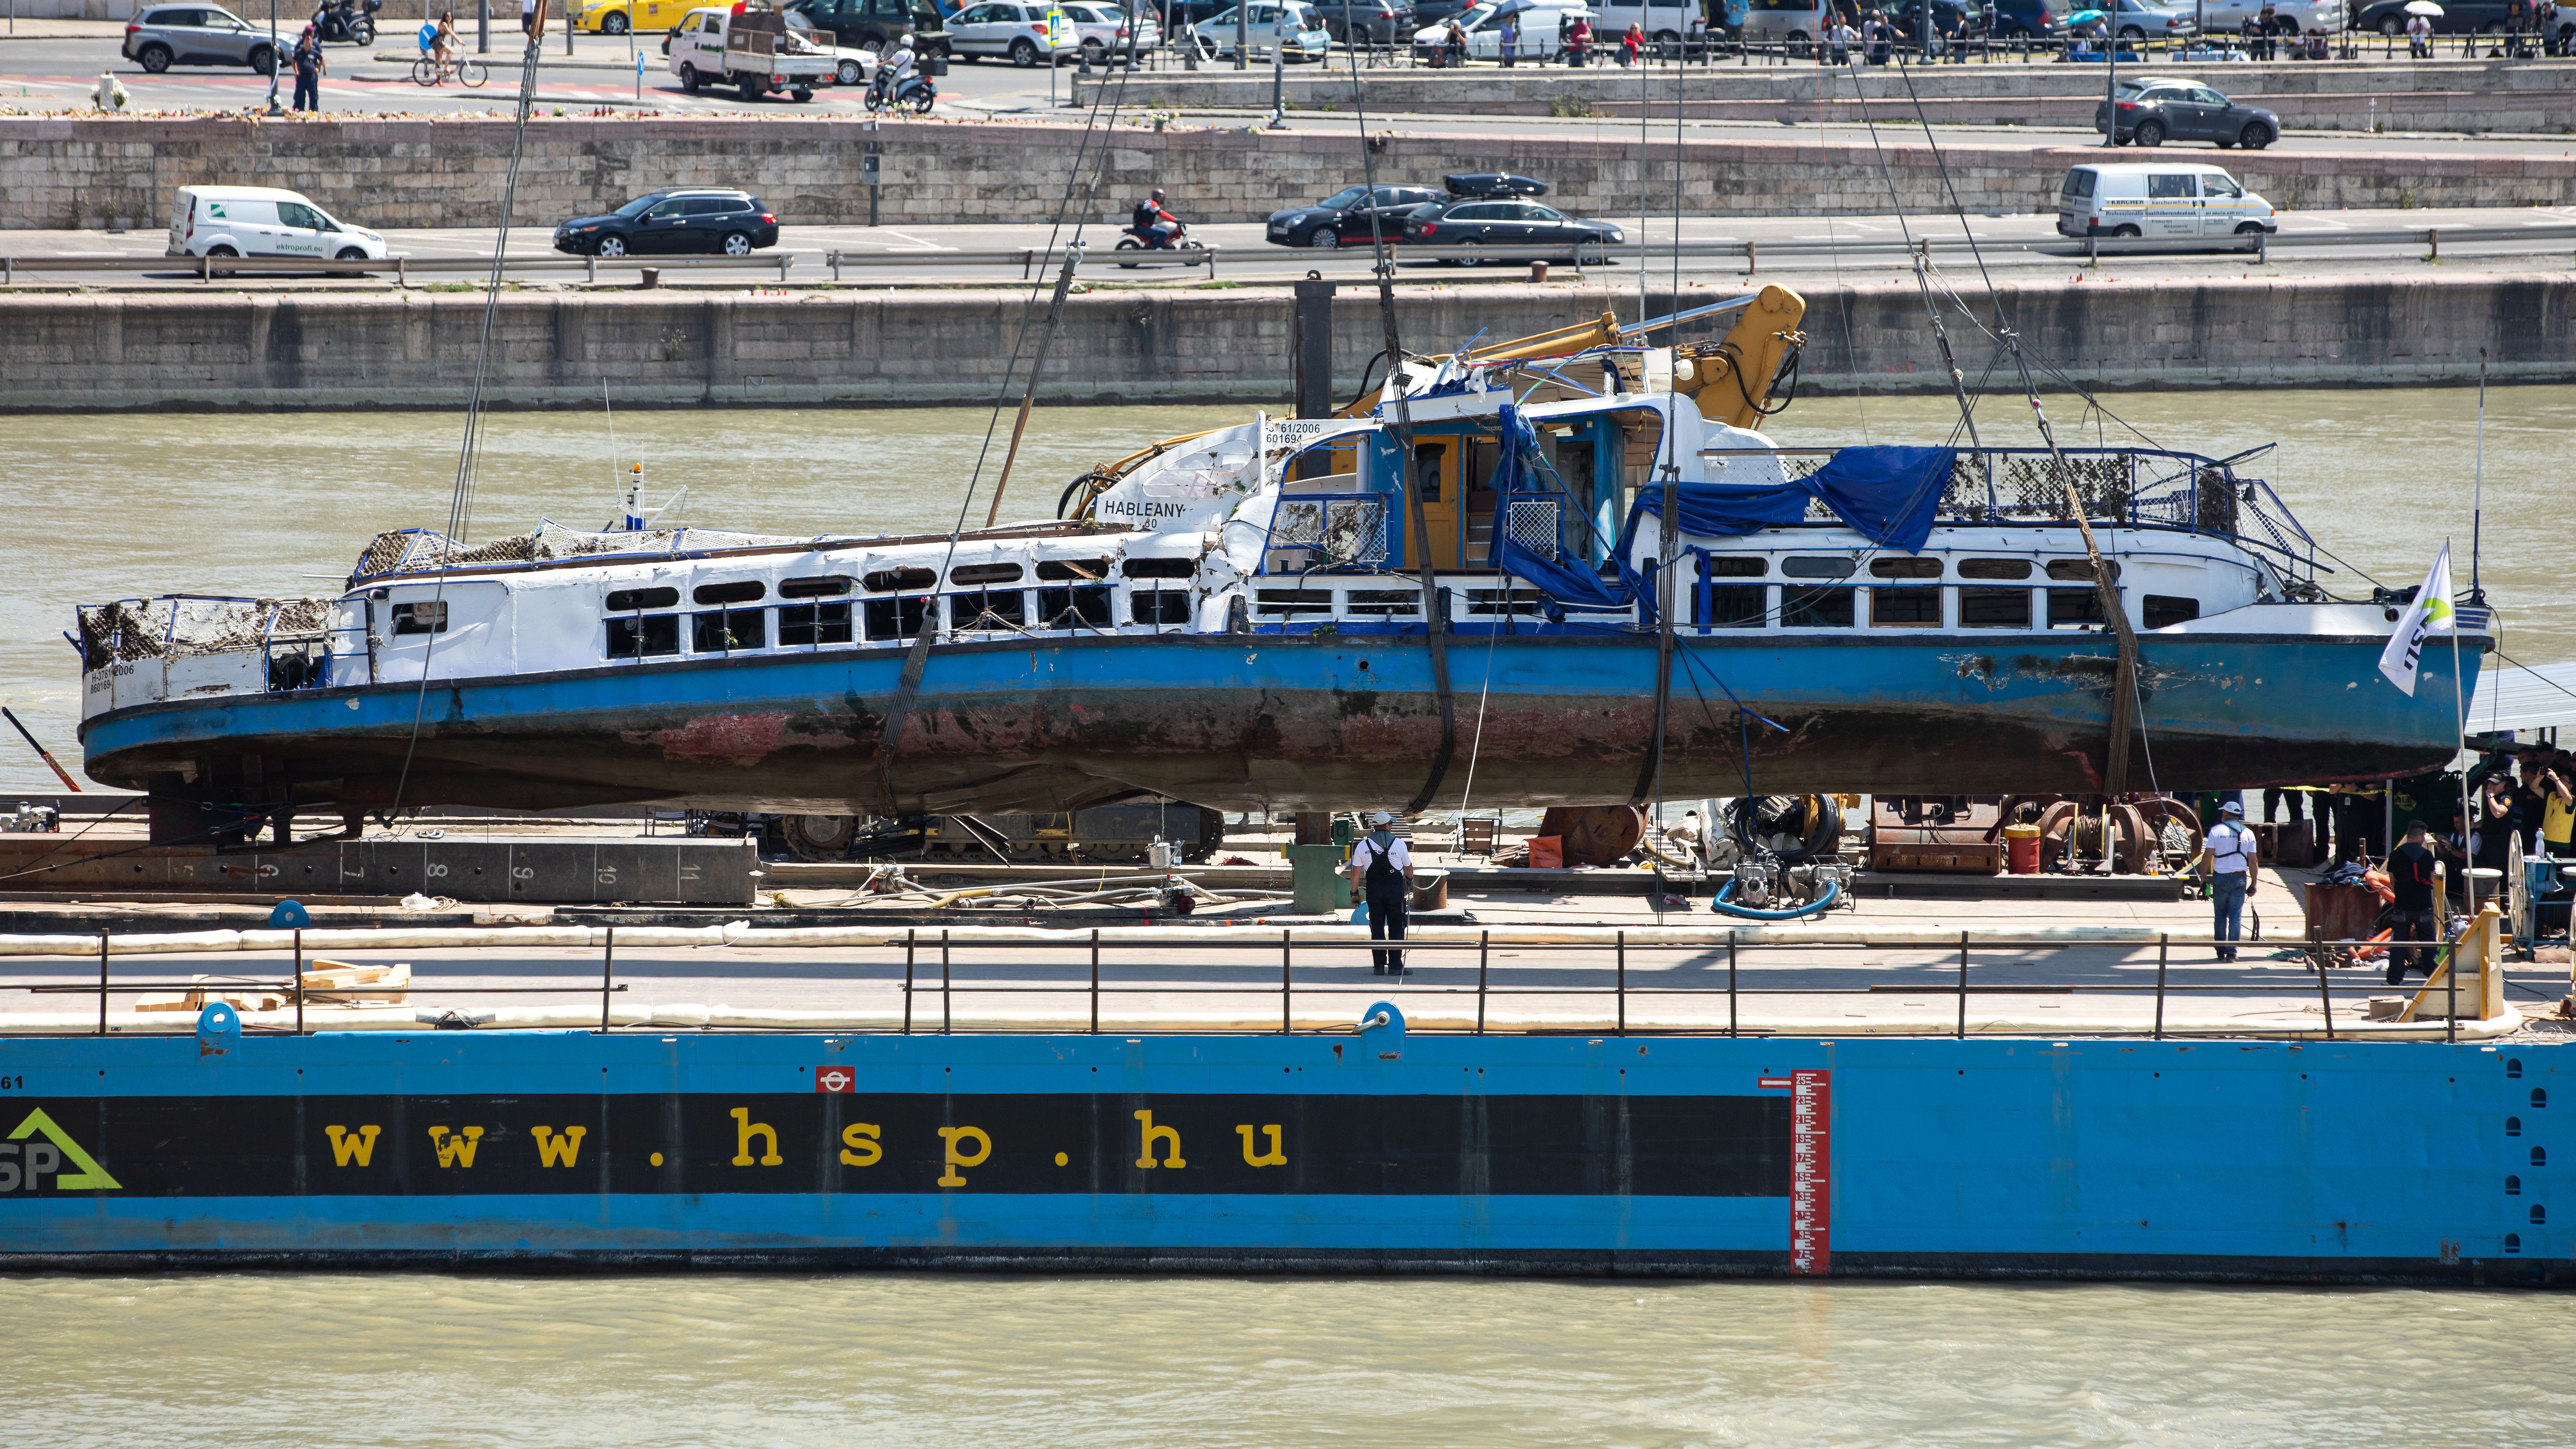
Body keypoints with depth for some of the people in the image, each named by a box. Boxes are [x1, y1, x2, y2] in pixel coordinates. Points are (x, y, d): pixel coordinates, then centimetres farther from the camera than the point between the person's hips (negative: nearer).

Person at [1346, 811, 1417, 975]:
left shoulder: (1363, 846, 1)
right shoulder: (1399, 844, -2)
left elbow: (1356, 872, 0)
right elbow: (1408, 868, 10)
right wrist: (1410, 881, 31)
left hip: (1373, 889, 2)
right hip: (1395, 888, -2)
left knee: (1377, 928, 7)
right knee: (1396, 928, 4)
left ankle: (1379, 966, 4)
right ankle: (1395, 966, 0)